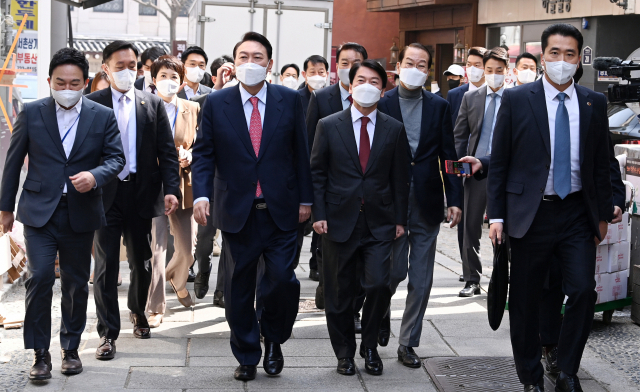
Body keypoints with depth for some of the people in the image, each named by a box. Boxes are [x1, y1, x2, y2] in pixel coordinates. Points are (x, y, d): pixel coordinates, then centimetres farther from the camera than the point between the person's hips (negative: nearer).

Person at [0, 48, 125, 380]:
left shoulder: (103, 117, 1)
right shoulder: (31, 113, 0)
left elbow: (116, 158, 2)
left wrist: (94, 175, -19)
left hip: (80, 213, 2)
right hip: (39, 211, -1)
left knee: (76, 283, 10)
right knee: (39, 277, -12)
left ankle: (71, 348, 27)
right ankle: (40, 353, 0)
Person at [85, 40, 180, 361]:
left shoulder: (153, 104, 6)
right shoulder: (91, 103, 0)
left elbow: (167, 151, 3)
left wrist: (171, 189, -8)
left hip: (142, 193, 2)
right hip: (105, 194, -2)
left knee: (142, 262, 13)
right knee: (106, 266, 0)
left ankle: (138, 311, 39)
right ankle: (108, 333, 7)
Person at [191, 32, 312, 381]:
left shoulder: (289, 100, 3)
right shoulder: (215, 103, 2)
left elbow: (300, 152, 6)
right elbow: (203, 154, 1)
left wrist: (305, 198, 5)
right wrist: (201, 195, -13)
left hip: (280, 209, 0)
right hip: (237, 210, 1)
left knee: (282, 278, -9)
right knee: (239, 286, 7)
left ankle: (274, 339, 20)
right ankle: (247, 356, 24)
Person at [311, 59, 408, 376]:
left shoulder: (394, 129, 6)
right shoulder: (328, 126, 3)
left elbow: (400, 178, 7)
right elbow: (317, 173, 3)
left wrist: (400, 219, 4)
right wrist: (319, 214, -4)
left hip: (379, 224, 0)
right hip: (339, 222, 0)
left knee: (379, 285, -10)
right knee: (340, 293, 6)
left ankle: (370, 346, 14)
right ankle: (344, 353, 23)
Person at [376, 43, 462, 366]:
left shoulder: (439, 107, 6)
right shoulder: (381, 103, -1)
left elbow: (448, 155, 7)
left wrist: (455, 199, 1)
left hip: (427, 203, 3)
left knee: (421, 279, 5)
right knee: (394, 271, 4)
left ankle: (408, 343, 16)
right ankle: (381, 312, 36)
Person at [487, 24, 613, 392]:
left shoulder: (595, 103, 6)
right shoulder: (516, 100, -1)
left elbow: (602, 163, 11)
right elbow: (499, 161, 0)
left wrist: (603, 214, 9)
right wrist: (497, 215, -4)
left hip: (578, 215, 1)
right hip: (531, 213, -1)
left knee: (584, 291, -11)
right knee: (525, 300, 6)